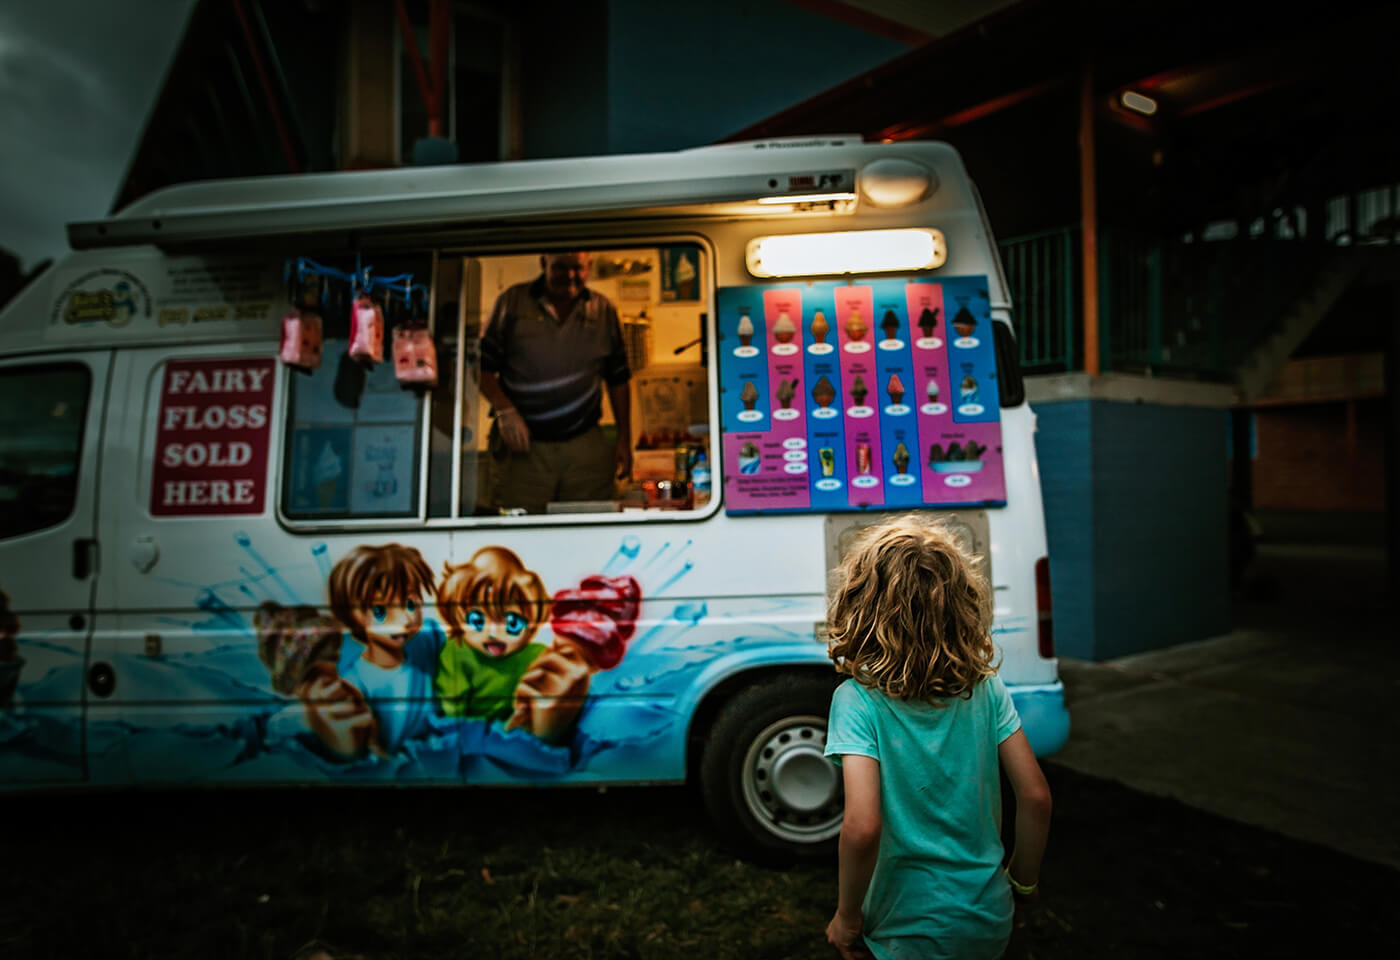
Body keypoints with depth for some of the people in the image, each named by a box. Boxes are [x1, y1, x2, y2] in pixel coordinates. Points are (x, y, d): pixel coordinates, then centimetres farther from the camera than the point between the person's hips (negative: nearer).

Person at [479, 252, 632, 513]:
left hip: (586, 445, 2)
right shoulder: (512, 302, 3)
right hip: (525, 444, -1)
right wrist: (504, 410, -12)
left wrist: (624, 440, 10)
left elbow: (618, 380, 14)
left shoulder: (604, 311, 9)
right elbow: (483, 366, 4)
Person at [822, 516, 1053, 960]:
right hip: (991, 923, 4)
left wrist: (847, 916, -12)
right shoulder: (986, 687, -9)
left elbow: (862, 827, -28)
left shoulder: (858, 700, -21)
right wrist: (1023, 881, 9)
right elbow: (1035, 796, -6)